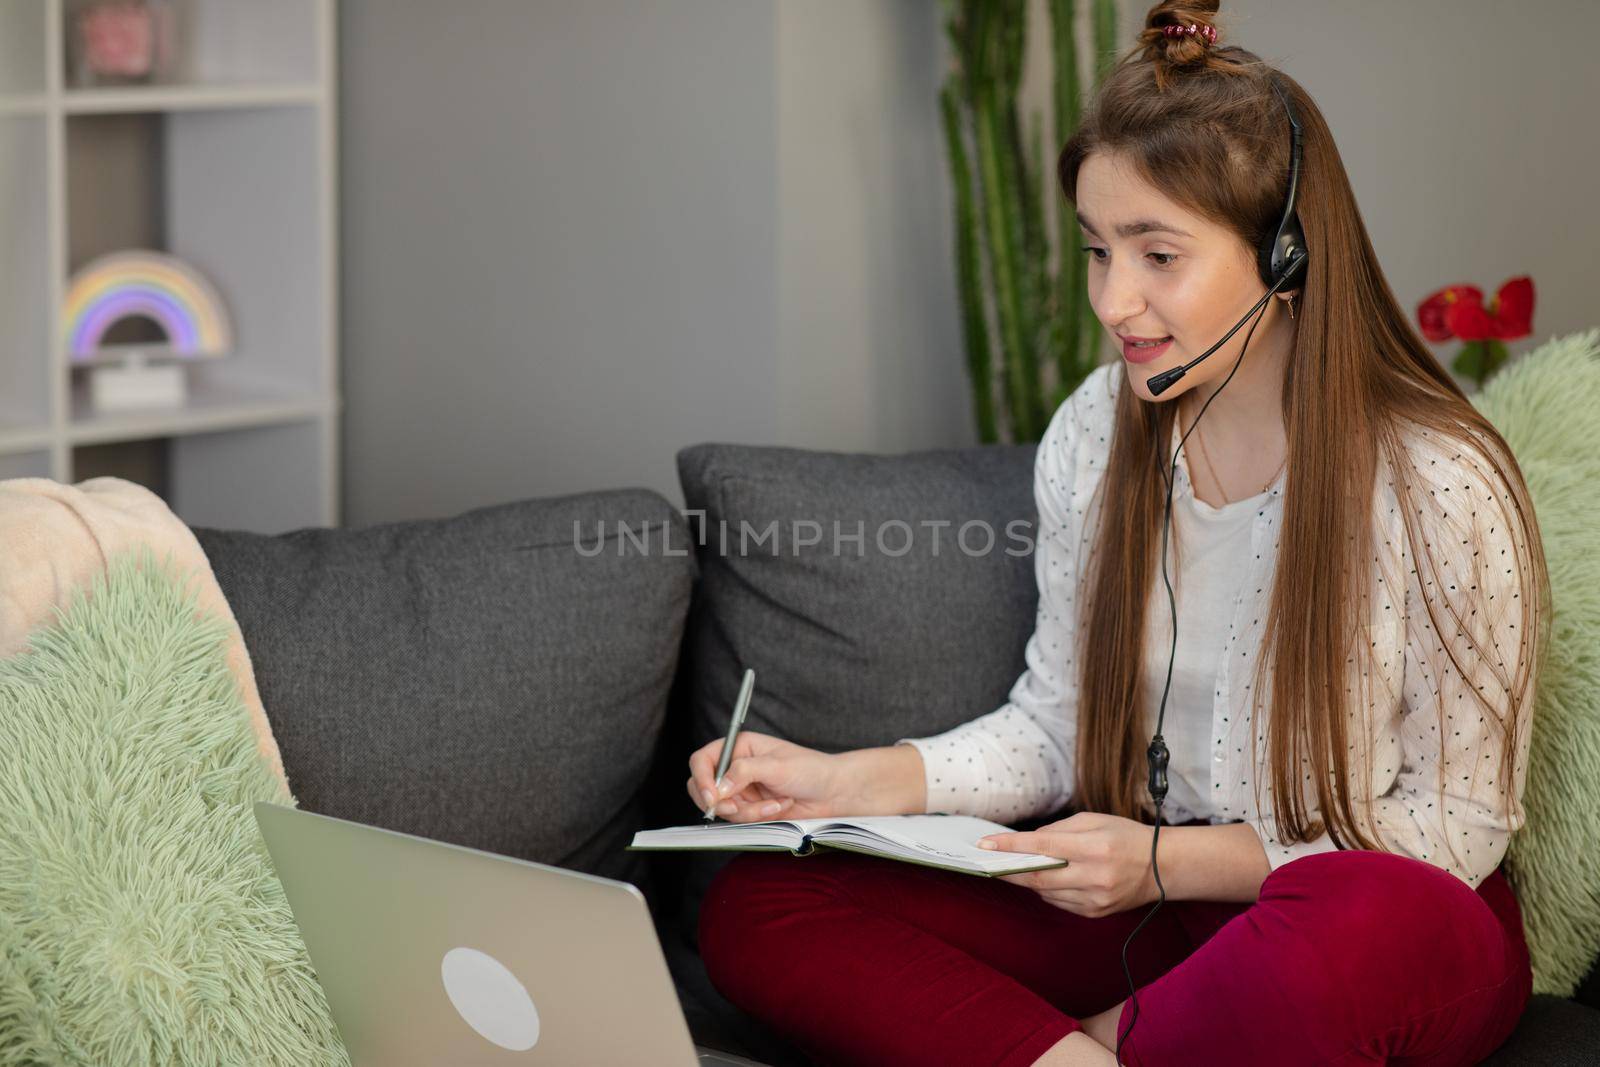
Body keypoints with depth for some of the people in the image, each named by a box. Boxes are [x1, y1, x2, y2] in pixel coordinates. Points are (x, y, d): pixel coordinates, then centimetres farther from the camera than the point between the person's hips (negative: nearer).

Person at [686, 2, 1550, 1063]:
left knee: (1366, 925, -43)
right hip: (1148, 903, 5)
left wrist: (1171, 862, -18)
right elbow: (1058, 728, 9)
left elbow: (1457, 821, -9)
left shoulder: (1441, 487, -16)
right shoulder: (1093, 436, 1)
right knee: (757, 907, -12)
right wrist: (852, 783, -8)